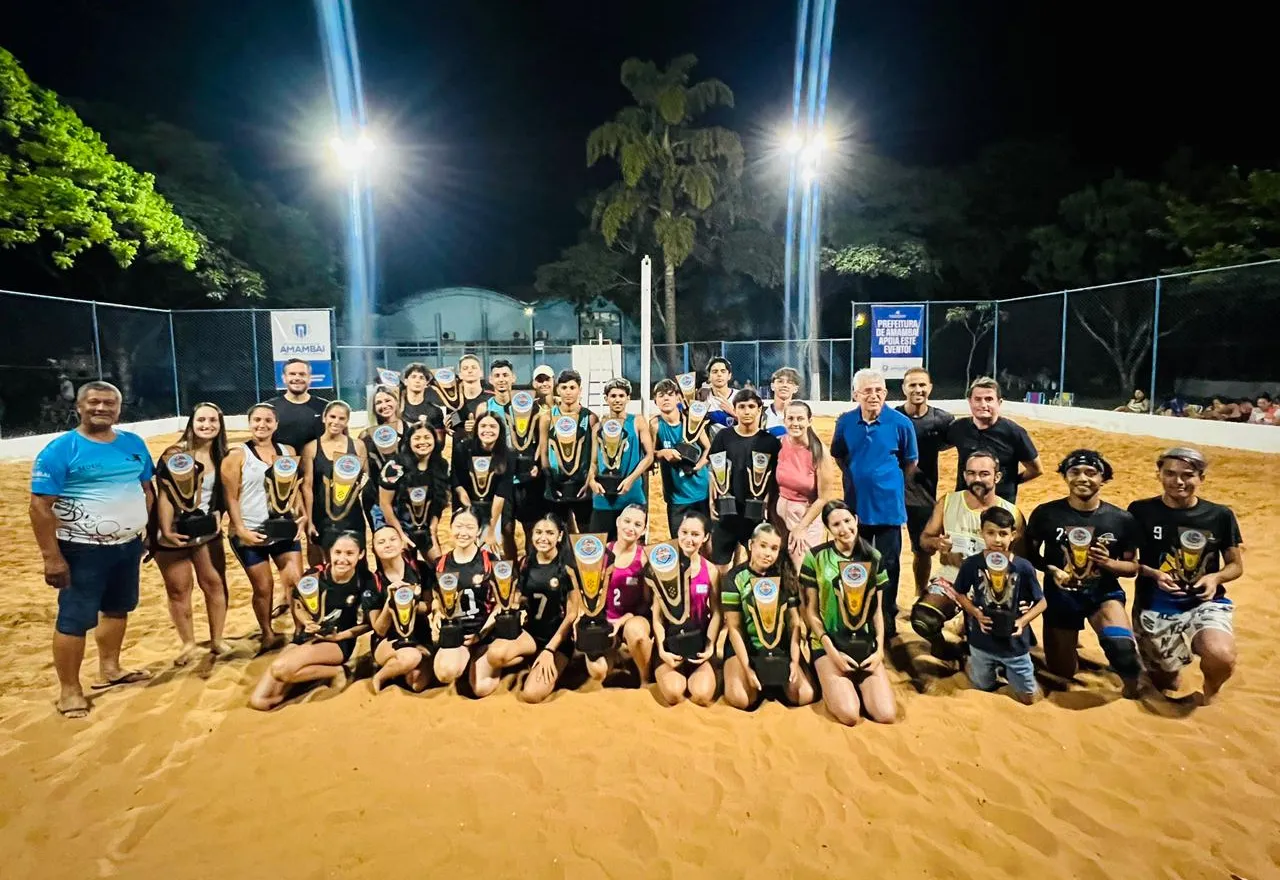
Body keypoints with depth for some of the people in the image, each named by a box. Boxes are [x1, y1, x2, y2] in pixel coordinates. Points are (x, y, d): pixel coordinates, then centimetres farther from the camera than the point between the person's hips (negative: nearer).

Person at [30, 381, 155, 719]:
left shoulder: (134, 444, 4)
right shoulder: (60, 449, -13)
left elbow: (147, 489, 14)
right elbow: (40, 505, -15)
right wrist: (51, 557, -19)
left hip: (128, 545, 6)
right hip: (83, 550, -6)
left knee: (118, 608, 18)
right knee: (75, 618, 0)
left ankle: (109, 669, 35)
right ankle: (69, 691, 14)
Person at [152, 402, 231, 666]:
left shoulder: (222, 456, 1)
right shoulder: (174, 454, -14)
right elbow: (164, 495, -16)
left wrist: (218, 518, 0)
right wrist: (166, 531, -20)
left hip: (207, 531, 4)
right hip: (175, 533, -4)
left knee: (215, 584, 8)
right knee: (178, 590, 8)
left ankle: (216, 640, 22)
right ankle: (188, 645, 22)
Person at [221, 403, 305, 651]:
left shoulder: (287, 452, 8)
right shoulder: (237, 455, -4)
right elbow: (231, 496, -7)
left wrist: (302, 516, 0)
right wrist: (241, 530, -14)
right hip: (251, 532, -3)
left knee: (297, 581, -3)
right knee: (263, 587, 5)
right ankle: (268, 635, 25)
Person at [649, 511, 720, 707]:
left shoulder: (711, 571, 0)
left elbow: (716, 613, 3)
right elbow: (657, 613, -3)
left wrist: (710, 646, -10)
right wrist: (661, 649, -13)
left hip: (699, 641, 1)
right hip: (670, 640, -1)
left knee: (702, 696, -20)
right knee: (674, 694, -23)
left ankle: (694, 675, 15)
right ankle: (663, 674, 12)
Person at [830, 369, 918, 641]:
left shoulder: (901, 423, -11)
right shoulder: (845, 422, -5)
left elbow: (910, 463, 4)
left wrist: (892, 485, 7)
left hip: (888, 506, -2)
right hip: (856, 505, 2)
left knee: (888, 565, 6)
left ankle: (888, 622, 21)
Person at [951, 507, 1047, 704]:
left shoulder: (1023, 567, -16)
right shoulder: (971, 564, -15)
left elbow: (1041, 602, -5)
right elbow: (960, 594, 0)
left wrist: (1023, 621, -19)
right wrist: (975, 613, -15)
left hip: (1015, 644, 0)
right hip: (982, 642, 0)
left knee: (1029, 698, 14)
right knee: (984, 688, 20)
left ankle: (1006, 671, 39)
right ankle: (971, 663, 48)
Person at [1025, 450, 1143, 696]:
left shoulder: (1121, 519, -6)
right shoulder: (1045, 513, -10)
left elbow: (1132, 567, 2)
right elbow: (1030, 553, 1)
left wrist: (1107, 562, -19)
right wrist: (1050, 569, -18)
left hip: (1104, 593, 0)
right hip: (1060, 594, 1)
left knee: (1121, 644, -34)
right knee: (1062, 673, 12)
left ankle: (1132, 688, -2)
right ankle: (1065, 638, 47)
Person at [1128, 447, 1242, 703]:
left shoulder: (1220, 515, -2)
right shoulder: (1141, 511, -6)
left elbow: (1236, 565, 7)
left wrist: (1215, 578, -14)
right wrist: (1153, 573, -18)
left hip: (1205, 603, 0)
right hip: (1155, 606, 0)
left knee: (1222, 657, -30)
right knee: (1163, 684, 8)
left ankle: (1210, 692, 7)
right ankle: (1172, 662, 47)